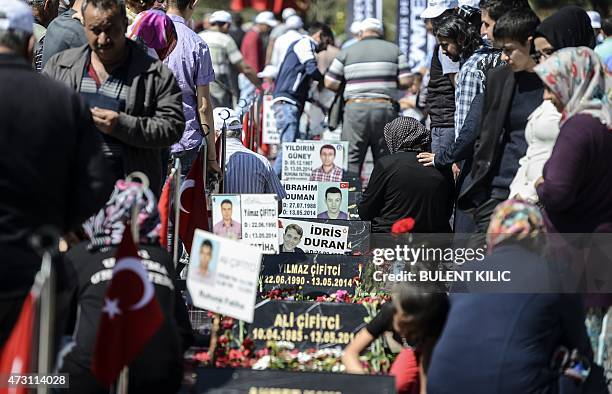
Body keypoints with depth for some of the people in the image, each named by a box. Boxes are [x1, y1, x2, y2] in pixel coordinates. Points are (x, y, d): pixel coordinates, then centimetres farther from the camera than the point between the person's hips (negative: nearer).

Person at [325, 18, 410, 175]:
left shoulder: (347, 52, 8)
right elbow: (405, 81, 2)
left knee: (351, 160, -1)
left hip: (355, 108, -1)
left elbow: (330, 83, 6)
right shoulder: (394, 50, 9)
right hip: (384, 108, 1)